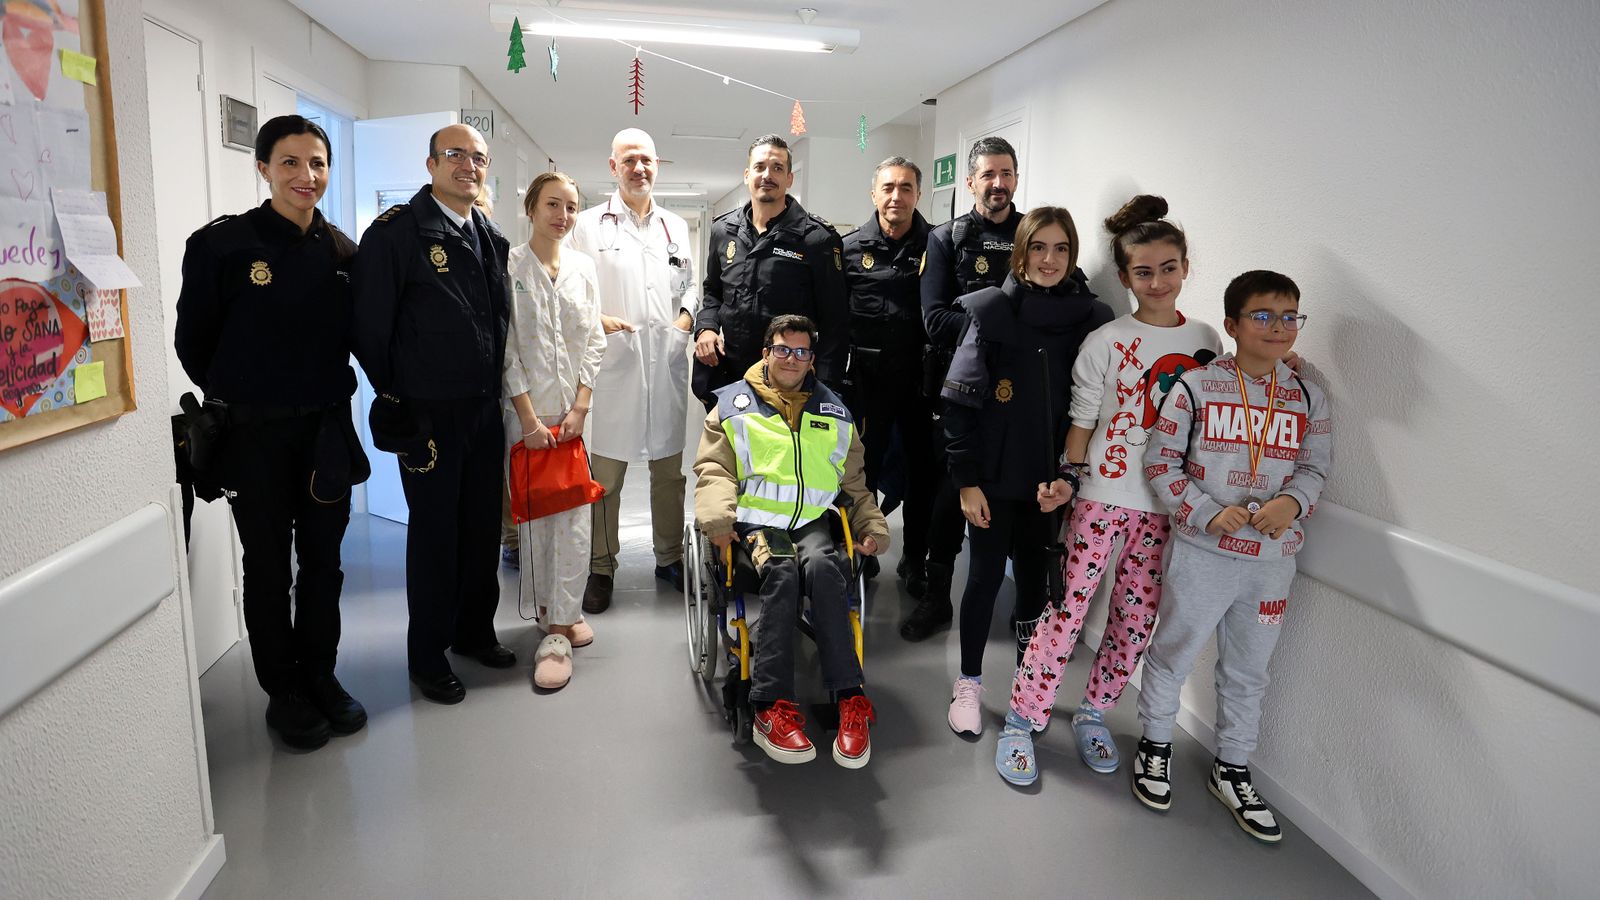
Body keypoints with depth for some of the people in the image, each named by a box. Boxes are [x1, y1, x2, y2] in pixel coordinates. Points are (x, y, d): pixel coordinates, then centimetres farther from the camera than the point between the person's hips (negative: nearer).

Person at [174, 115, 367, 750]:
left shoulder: (343, 251, 3)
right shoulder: (221, 243, -8)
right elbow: (193, 340, -1)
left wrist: (330, 395, 6)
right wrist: (235, 400, 6)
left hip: (326, 429, 3)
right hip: (254, 435, -3)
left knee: (323, 561, 11)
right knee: (268, 566, 9)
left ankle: (320, 675, 28)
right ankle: (283, 691, 24)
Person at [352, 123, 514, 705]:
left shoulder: (491, 238, 11)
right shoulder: (396, 230, -9)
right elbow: (371, 326, -9)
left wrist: (498, 387, 11)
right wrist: (397, 399, -5)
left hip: (486, 410, 6)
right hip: (428, 413, -6)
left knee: (484, 526, 15)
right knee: (435, 533, 5)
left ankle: (475, 630, 34)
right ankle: (427, 655, 21)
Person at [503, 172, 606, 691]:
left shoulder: (583, 268, 9)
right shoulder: (509, 267, -2)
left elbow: (593, 341, 7)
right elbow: (506, 347, -6)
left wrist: (580, 408, -3)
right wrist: (528, 416, -11)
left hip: (576, 410, 3)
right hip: (528, 410, -3)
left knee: (574, 518, -1)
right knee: (534, 515, 0)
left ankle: (560, 627, 7)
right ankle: (553, 610, 15)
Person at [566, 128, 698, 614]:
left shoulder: (676, 226, 16)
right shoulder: (588, 224, 5)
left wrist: (686, 316, 3)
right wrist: (596, 319, -12)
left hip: (667, 364, 3)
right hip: (611, 364, -3)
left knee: (669, 468, 10)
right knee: (604, 472, -1)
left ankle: (670, 557, 24)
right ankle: (601, 568, 12)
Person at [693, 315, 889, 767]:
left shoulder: (834, 413, 24)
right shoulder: (733, 405, 16)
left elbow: (855, 483, 26)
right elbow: (713, 469, 7)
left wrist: (872, 527, 10)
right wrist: (717, 517, -12)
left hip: (814, 520, 2)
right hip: (755, 520, -1)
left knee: (821, 565, -35)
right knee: (782, 571, -35)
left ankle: (850, 701, -34)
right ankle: (772, 707, -34)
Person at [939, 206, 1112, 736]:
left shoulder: (1092, 319, 1)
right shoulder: (992, 311, -5)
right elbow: (960, 401, -6)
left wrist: (1068, 475, -11)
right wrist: (966, 480, -10)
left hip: (1049, 480, 2)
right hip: (994, 475, -2)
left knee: (1033, 573, 12)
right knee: (986, 573, 4)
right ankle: (968, 683, 21)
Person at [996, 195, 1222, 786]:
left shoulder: (1207, 341, 6)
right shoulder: (1105, 343, -5)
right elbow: (1082, 421, -2)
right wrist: (1067, 485, -5)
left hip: (1168, 503, 4)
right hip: (1104, 494, -4)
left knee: (1137, 616, 9)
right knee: (1069, 605, -5)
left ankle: (1093, 714, 27)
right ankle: (1021, 720, 7)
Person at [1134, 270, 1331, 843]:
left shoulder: (1308, 398, 4)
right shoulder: (1195, 386, -7)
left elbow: (1315, 468, 9)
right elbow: (1162, 462, -6)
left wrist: (1293, 501, -13)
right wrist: (1207, 514, -16)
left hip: (1273, 560, 4)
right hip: (1202, 553, -3)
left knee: (1248, 671, 16)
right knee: (1173, 653, 11)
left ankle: (1232, 769, 35)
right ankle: (1155, 743, 34)